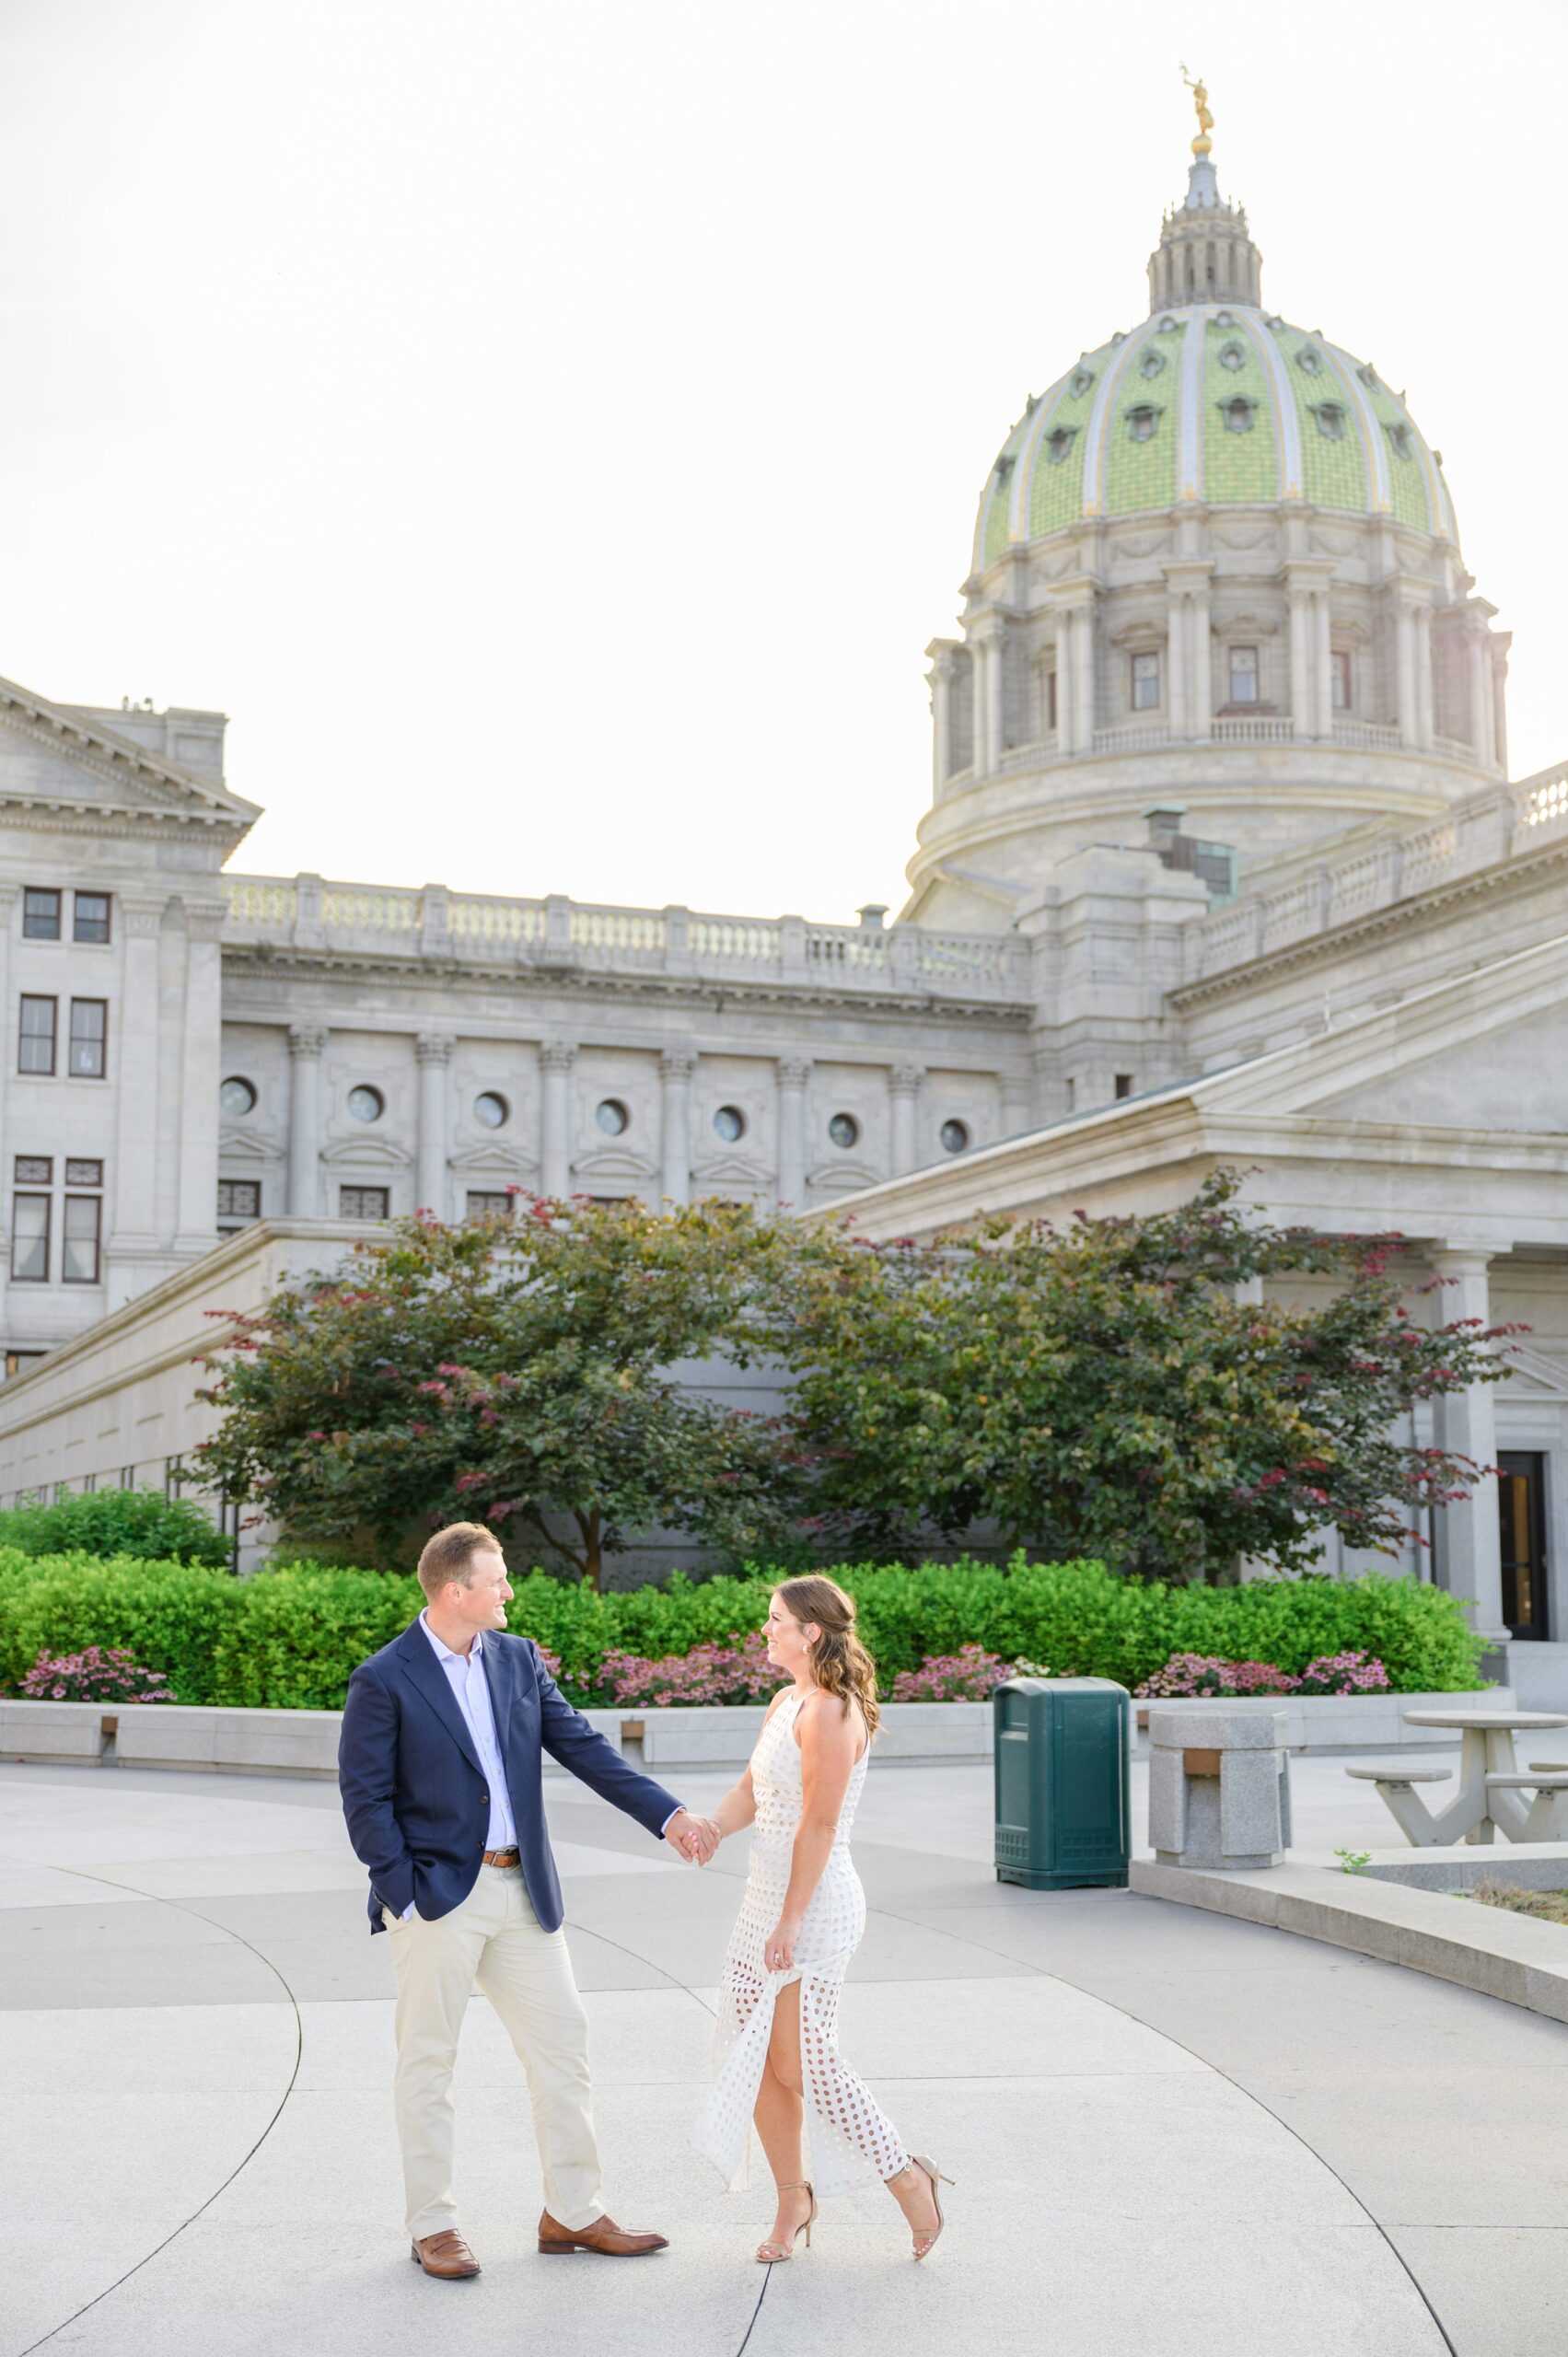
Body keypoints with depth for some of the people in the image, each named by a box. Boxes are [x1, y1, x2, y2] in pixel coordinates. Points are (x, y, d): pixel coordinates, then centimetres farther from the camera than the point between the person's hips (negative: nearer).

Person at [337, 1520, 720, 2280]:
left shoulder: (518, 1659, 7)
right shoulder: (384, 1680, -10)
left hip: (522, 1890, 6)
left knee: (562, 2045, 8)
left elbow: (582, 1748, 5)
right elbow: (365, 1798, -9)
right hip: (437, 1896, -6)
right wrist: (404, 1897, -14)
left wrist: (668, 1814, -3)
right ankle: (432, 2227, 18)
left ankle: (572, 2214, 20)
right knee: (428, 2064, 5)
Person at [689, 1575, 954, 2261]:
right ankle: (793, 2197, 24)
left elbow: (819, 1826, -20)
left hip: (813, 1904, -9)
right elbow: (750, 1792, 10)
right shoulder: (785, 1703, 11)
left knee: (803, 2062, -5)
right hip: (765, 1897, 9)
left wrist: (791, 1922, -20)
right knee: (753, 2055, 10)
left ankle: (907, 2177, 11)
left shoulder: (831, 1715, -18)